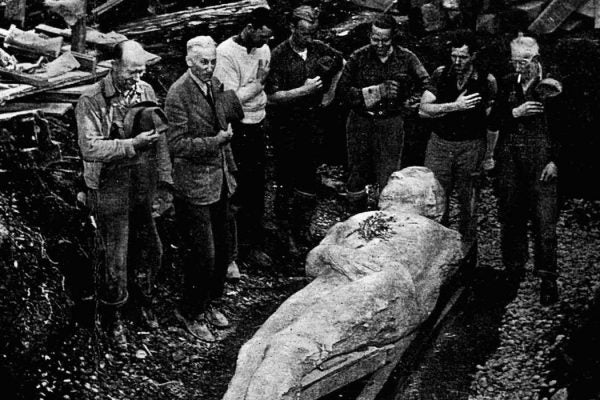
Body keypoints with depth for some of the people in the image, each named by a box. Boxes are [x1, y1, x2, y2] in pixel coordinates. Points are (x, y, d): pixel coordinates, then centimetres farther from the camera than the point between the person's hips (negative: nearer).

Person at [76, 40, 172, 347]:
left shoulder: (146, 92, 3)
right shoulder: (92, 101, -14)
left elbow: (160, 138, 8)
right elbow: (89, 148, -23)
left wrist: (164, 180, 3)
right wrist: (133, 144, -29)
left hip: (144, 188, 5)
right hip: (110, 191, -5)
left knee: (149, 248, 15)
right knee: (114, 258, 4)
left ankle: (143, 298, 41)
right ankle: (111, 319, 24)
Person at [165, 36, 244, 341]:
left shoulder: (215, 86, 6)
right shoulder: (178, 93, -17)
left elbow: (234, 117, 20)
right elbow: (177, 144, -20)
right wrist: (215, 142, -23)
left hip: (220, 180, 8)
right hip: (194, 185, -7)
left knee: (223, 248, 16)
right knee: (201, 254, -1)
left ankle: (211, 303, 35)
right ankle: (192, 313, 19)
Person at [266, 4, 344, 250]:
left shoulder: (319, 49, 1)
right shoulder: (279, 55, -14)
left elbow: (341, 64, 21)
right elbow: (272, 96, -16)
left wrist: (330, 92, 13)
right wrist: (304, 90, -21)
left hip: (313, 121, 4)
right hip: (285, 125, -4)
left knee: (308, 177, 7)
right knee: (286, 179, 5)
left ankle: (302, 227, 19)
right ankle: (283, 228, 18)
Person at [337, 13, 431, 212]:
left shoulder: (406, 58, -2)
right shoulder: (359, 57, -3)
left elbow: (426, 85, 8)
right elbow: (343, 90, -9)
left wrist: (408, 102, -5)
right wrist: (376, 91, -17)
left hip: (391, 123, -1)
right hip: (360, 123, 1)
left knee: (388, 179, -3)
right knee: (357, 174, 11)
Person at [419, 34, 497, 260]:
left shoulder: (486, 81, -2)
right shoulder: (440, 75, 1)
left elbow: (492, 122, 2)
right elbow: (423, 110, -4)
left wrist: (489, 154, -1)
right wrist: (454, 106, -16)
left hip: (471, 147, -1)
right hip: (440, 143, 1)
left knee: (468, 204, 6)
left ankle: (467, 254, 18)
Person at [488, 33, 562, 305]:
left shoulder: (551, 88, -1)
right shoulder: (507, 85, 10)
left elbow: (562, 128, -1)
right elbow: (493, 122, 7)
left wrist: (555, 161, -8)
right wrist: (515, 113, -10)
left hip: (540, 161, -4)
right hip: (509, 161, 4)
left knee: (544, 221, -6)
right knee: (510, 219, 9)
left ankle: (548, 280, 0)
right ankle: (513, 273, 23)